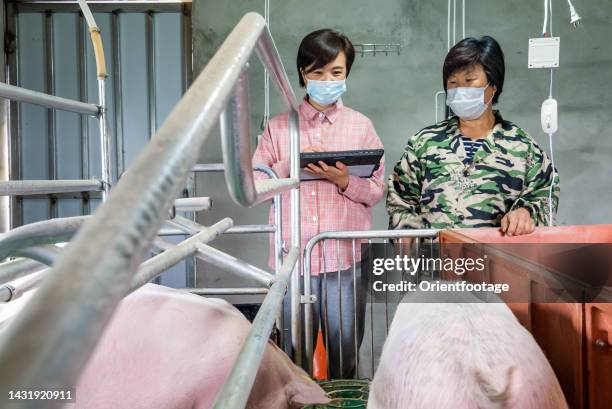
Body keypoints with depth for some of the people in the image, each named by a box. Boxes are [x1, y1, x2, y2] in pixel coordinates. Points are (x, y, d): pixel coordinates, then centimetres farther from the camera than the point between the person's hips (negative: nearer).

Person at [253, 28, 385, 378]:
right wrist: (289, 165, -12)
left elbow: (377, 191, 5)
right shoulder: (279, 126, 6)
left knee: (346, 350, 10)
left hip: (346, 257, 0)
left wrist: (345, 181, -14)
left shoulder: (361, 126, 6)